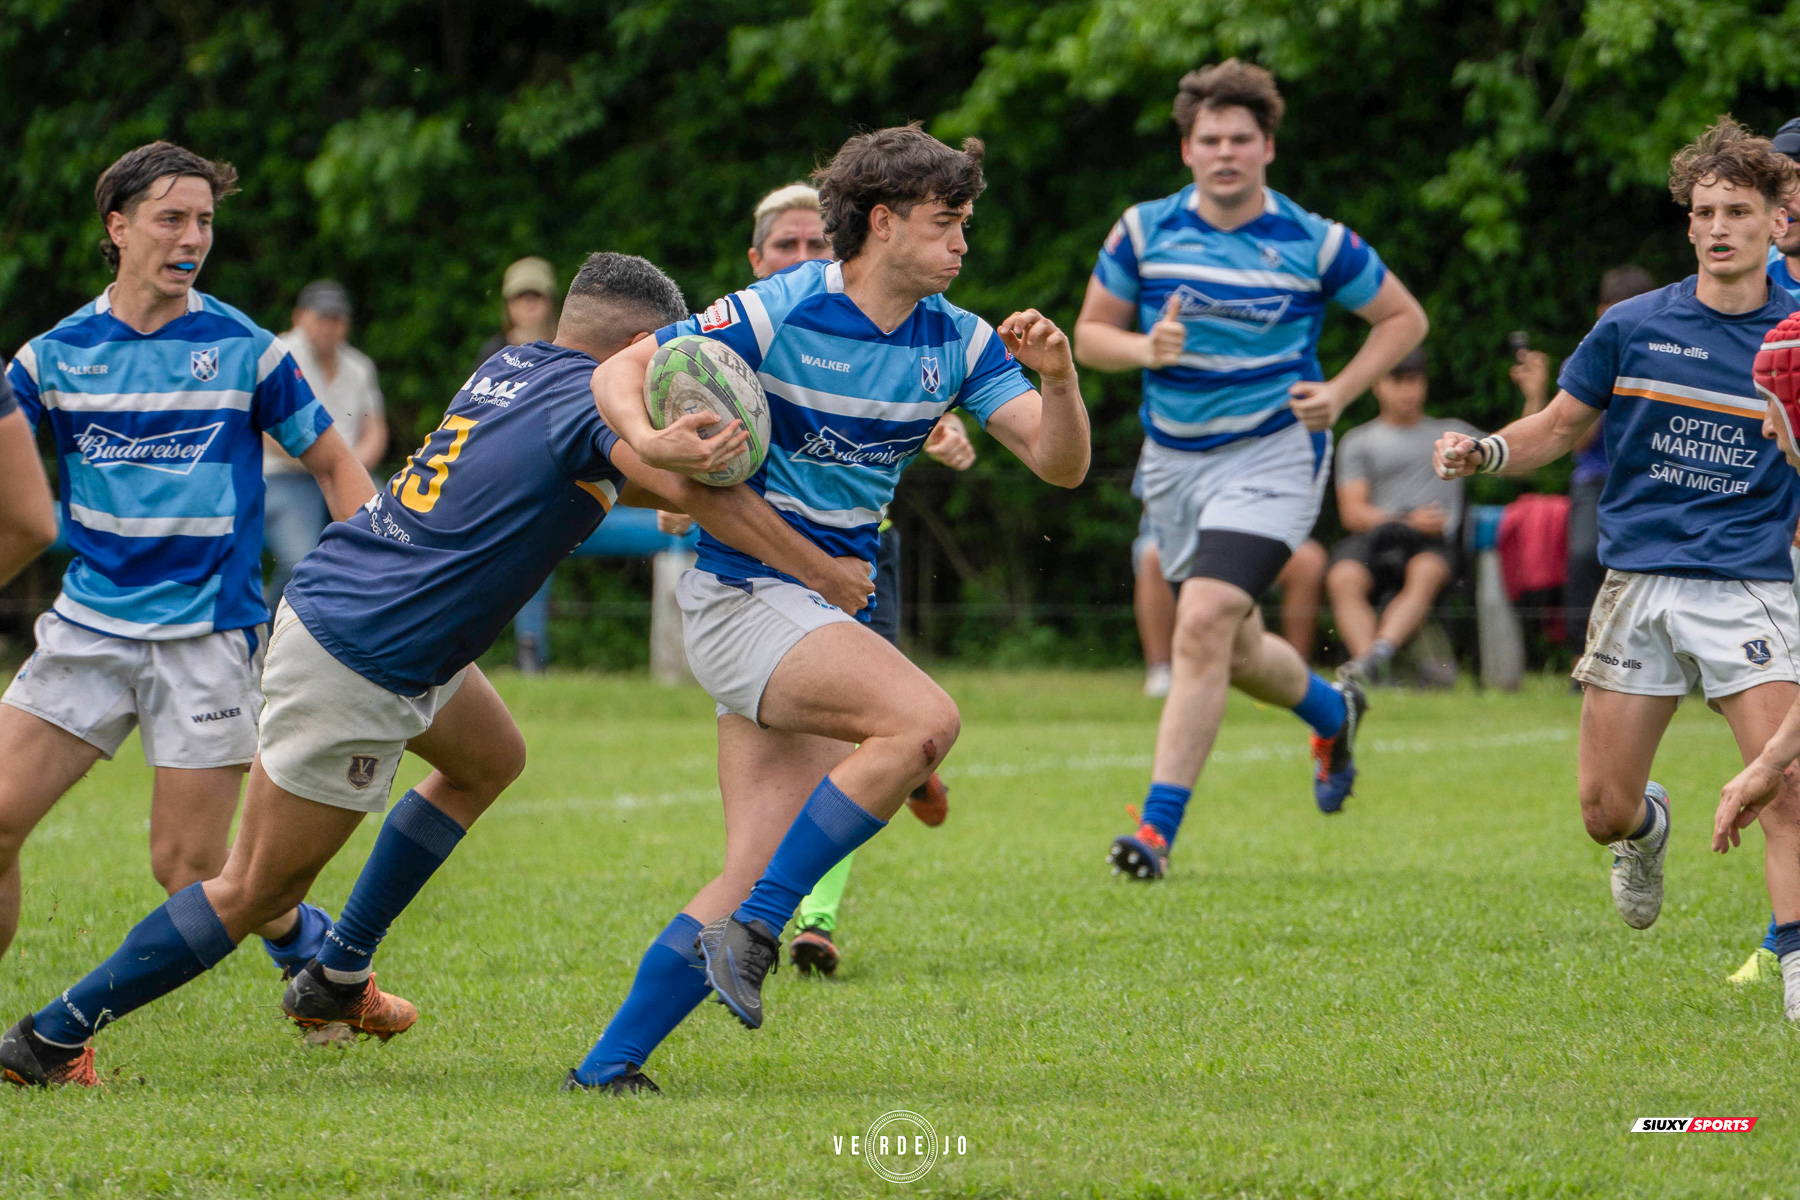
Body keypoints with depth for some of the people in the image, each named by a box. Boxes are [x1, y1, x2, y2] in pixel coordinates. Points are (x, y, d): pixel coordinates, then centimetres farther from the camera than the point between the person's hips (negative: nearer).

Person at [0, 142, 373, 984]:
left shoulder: (244, 350, -1)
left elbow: (333, 465, 8)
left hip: (207, 636, -3)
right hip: (87, 623, 3)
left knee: (189, 867, -5)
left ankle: (306, 943, 25)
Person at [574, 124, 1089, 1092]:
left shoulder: (956, 342, 5)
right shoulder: (775, 312, -12)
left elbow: (1060, 465, 1)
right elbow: (621, 370, -6)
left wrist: (1057, 376, -19)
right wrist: (648, 439, -28)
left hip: (830, 607, 7)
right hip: (743, 596, -7)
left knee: (755, 880, -1)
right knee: (924, 719, -28)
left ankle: (608, 1066, 6)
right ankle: (755, 928, -20)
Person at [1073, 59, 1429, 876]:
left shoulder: (1312, 243, -7)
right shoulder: (1144, 231, -1)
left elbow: (1403, 318, 5)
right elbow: (1090, 333, 6)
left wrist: (1340, 391, -9)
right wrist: (1146, 349, -15)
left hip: (1272, 454, -5)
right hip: (1173, 462, 5)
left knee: (1205, 624, -22)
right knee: (1235, 651, 15)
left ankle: (1158, 827, -21)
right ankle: (1333, 711, 49)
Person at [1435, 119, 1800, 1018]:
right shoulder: (1633, 328, 3)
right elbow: (1562, 425, 14)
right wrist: (1485, 452, -5)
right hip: (1639, 580, 1)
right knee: (1604, 809, 3)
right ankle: (1648, 831, 40)